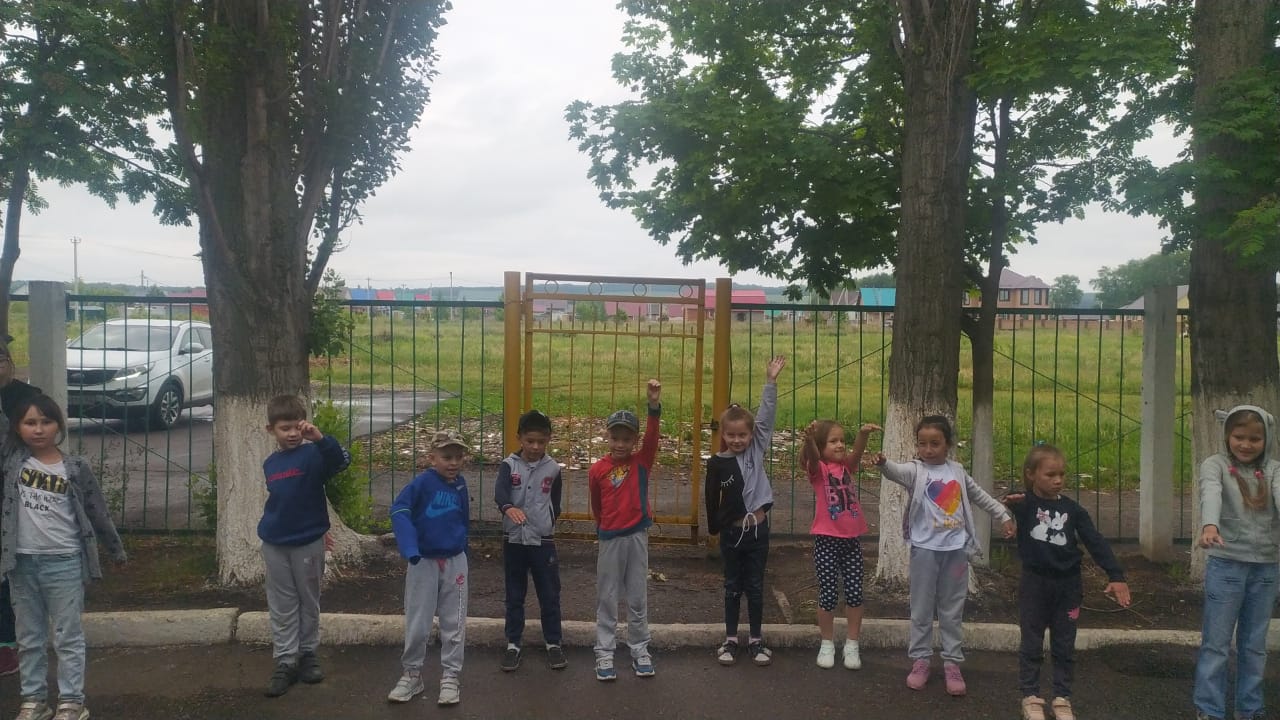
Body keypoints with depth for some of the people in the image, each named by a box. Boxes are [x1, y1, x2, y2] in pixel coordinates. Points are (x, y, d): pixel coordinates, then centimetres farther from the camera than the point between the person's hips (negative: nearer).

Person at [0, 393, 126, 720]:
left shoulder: (75, 469, -4)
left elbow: (98, 512, 3)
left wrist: (117, 550, 9)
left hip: (64, 563, -3)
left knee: (68, 637, 6)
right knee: (29, 638, 14)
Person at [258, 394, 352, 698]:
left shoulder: (312, 454, -12)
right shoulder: (269, 464, 4)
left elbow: (342, 460, -32)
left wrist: (319, 438, -46)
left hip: (308, 542, -4)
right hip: (274, 544, 4)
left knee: (309, 602, 11)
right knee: (282, 606, 9)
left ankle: (309, 653, 26)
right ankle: (285, 661, 16)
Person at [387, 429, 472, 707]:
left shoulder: (460, 484, -1)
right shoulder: (423, 482, -15)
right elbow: (399, 510, -23)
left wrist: (461, 547, 12)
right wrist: (410, 548, -33)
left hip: (455, 562, 3)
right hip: (423, 562, -3)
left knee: (454, 623, 8)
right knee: (417, 623, 8)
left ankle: (450, 677, 19)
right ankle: (412, 674, 25)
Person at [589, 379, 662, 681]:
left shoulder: (642, 462, -4)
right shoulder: (597, 470, -4)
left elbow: (652, 436, -21)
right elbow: (596, 507, 10)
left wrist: (654, 404, -34)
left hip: (637, 536, 0)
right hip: (610, 539, 0)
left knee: (638, 598, 10)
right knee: (607, 598, 8)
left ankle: (640, 650, 22)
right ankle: (605, 653, 16)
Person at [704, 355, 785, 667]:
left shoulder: (757, 450, -4)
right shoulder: (717, 462, -8)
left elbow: (767, 417, -13)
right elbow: (712, 498, 1)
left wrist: (770, 381, -20)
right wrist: (714, 528, 7)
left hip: (758, 528, 1)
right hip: (731, 531, -1)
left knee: (755, 586, 11)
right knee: (733, 587, 12)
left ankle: (756, 640, 22)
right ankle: (730, 639, 23)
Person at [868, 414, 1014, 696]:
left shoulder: (957, 470, 6)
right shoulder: (915, 470, -8)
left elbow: (979, 496, 21)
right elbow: (896, 472, -30)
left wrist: (1004, 515, 19)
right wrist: (883, 463, -52)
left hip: (956, 549, 3)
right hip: (925, 548, -3)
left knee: (952, 610, 11)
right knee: (922, 609, 6)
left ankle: (952, 662, 20)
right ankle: (920, 660, 18)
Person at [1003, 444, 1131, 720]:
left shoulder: (1071, 508, -1)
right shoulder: (1024, 502, -9)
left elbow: (1095, 542, -3)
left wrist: (1116, 576, -12)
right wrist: (1009, 501, -54)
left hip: (1067, 584, 3)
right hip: (1035, 583, -2)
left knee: (1064, 646, 12)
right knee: (1032, 644, 8)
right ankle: (1031, 698, 20)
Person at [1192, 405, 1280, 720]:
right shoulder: (1215, 465, -5)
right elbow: (1211, 494, -26)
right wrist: (1209, 525, -47)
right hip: (1226, 564, -3)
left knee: (1254, 644, 14)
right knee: (1216, 643, 3)